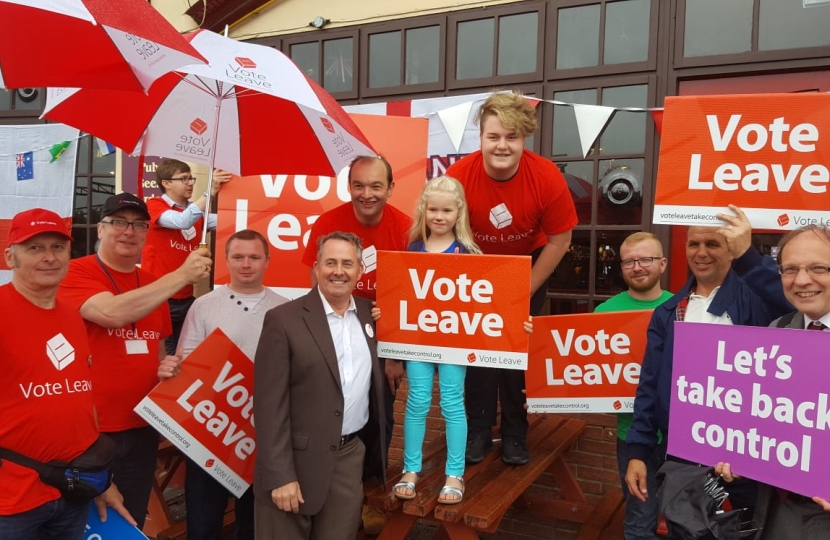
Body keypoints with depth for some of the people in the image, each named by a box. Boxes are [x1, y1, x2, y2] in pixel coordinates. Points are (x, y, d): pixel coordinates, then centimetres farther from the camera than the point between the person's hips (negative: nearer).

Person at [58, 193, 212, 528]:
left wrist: (168, 366, -2)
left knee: (132, 523, 19)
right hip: (90, 429, -6)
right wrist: (182, 276, -27)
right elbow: (112, 313, -30)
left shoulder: (154, 285, 8)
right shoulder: (75, 273, -10)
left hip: (143, 427, 6)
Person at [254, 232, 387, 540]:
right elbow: (270, 404, -13)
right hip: (298, 460, -4)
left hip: (352, 457, 5)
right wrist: (279, 475, -16)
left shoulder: (369, 313, 6)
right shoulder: (283, 319, -11)